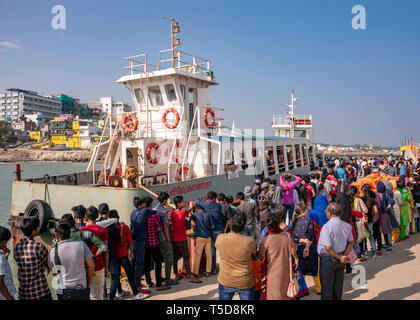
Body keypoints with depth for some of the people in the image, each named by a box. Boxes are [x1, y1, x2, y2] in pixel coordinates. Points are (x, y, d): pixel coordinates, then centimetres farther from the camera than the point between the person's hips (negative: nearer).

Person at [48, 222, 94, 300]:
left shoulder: (53, 252, -9)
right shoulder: (81, 245, -11)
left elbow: (54, 273, 6)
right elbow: (91, 266, -4)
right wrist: (89, 284, 9)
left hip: (63, 292, 1)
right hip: (81, 290, -1)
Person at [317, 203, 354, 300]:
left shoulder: (327, 227, -22)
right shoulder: (346, 225, 0)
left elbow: (328, 248, -24)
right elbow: (351, 242, 9)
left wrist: (340, 258, -13)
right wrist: (344, 255, 1)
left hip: (328, 259, -6)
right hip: (340, 261, 7)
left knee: (326, 286, 6)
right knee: (338, 286, 18)